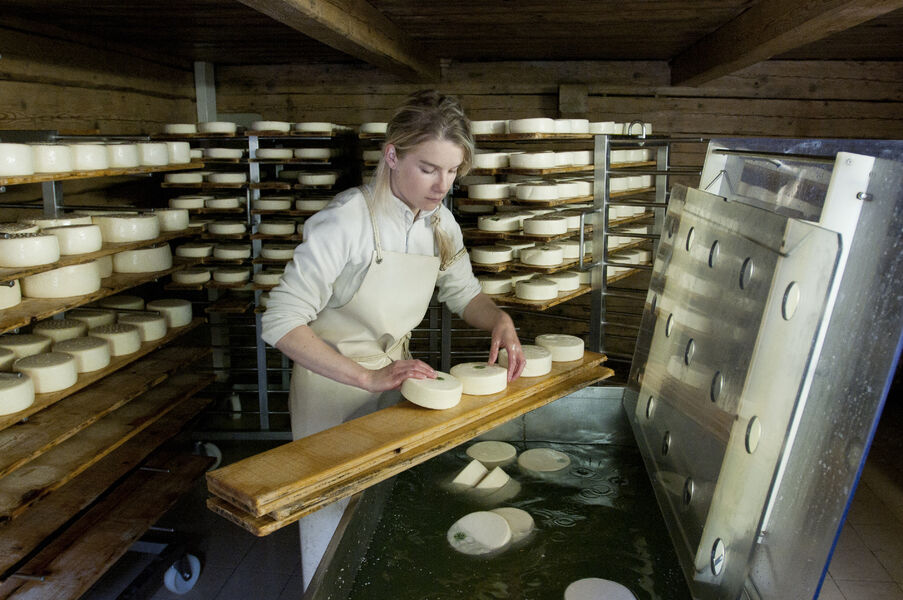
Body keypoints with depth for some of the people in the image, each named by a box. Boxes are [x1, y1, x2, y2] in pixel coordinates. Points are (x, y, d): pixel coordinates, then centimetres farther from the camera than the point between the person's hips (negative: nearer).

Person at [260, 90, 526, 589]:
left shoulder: (439, 221, -5)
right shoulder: (347, 220, -26)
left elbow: (463, 293, 9)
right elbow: (281, 323, -27)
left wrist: (498, 319, -13)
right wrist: (369, 377, -34)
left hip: (395, 376, 6)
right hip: (333, 386, -6)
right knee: (334, 518, 10)